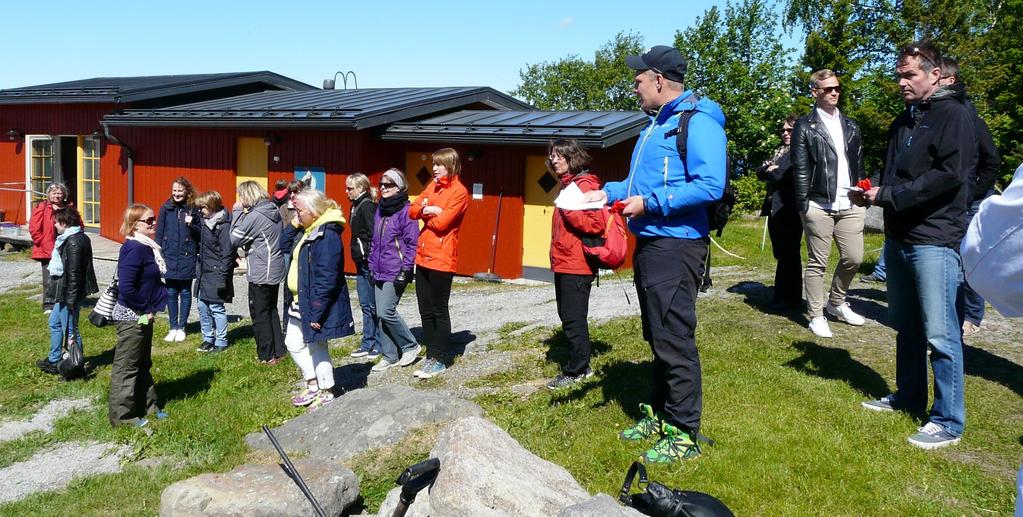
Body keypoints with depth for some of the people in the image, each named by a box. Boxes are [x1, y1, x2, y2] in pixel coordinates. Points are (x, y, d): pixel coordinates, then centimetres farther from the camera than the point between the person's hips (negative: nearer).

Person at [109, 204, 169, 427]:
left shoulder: (147, 247, 8)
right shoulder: (134, 249, -21)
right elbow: (126, 287, -28)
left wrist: (150, 308, 7)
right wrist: (145, 309, -18)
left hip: (144, 316, 10)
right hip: (131, 317, -10)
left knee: (143, 363, 20)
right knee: (126, 366, 2)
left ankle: (147, 405, 32)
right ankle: (122, 414, 13)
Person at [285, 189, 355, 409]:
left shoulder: (327, 236, -23)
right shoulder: (310, 232, 10)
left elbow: (326, 279, -26)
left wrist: (316, 312, -25)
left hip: (317, 305, -10)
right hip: (302, 303, 10)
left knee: (316, 348, 4)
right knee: (294, 343, 17)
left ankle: (326, 393, 20)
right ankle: (313, 386, 29)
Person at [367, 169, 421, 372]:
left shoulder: (406, 210, -10)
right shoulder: (380, 210, 14)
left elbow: (412, 243, -13)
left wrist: (405, 270, -16)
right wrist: (372, 266, 16)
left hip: (396, 273, -8)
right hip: (379, 272, 8)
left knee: (386, 312, -11)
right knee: (380, 314, 8)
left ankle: (410, 346, 9)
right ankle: (389, 355, 18)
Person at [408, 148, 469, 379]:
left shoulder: (459, 192, -9)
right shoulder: (433, 185, 15)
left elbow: (442, 222, -18)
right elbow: (413, 210, 9)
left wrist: (425, 213, -1)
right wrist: (427, 209, -11)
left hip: (442, 258, -7)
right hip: (423, 256, 7)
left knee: (439, 311, 1)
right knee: (426, 310, 12)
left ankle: (440, 360, 11)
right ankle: (431, 355, 22)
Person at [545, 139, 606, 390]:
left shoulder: (585, 184, -12)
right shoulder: (568, 184, 16)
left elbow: (597, 224, -19)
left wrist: (568, 211, -20)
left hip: (576, 265, -10)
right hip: (563, 264, 10)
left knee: (573, 318, -3)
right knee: (568, 316, 14)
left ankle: (577, 370, 8)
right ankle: (579, 365, 24)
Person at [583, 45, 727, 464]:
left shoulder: (697, 122, -13)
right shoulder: (656, 124, 18)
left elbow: (710, 186, -24)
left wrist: (650, 203, -22)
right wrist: (608, 193, 15)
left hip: (676, 246, -10)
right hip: (649, 243, 10)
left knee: (674, 338, -5)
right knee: (657, 336, 17)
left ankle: (685, 433, 5)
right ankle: (660, 413, 29)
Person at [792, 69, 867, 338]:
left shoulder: (850, 126, 17)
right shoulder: (805, 126, 0)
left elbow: (859, 164, 18)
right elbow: (800, 170, -5)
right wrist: (803, 205, -10)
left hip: (850, 205, 5)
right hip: (820, 206, -5)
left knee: (853, 258, 5)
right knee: (817, 263, 1)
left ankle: (837, 303, 26)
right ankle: (816, 315, 11)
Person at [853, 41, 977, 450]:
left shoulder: (954, 115, -6)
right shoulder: (903, 121, 18)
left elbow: (950, 175, -17)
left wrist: (888, 196, -16)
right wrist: (872, 193, 1)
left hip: (935, 239, -8)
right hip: (899, 237, 8)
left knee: (940, 333, -6)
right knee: (906, 326, 16)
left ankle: (948, 422, 3)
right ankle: (909, 397, 29)